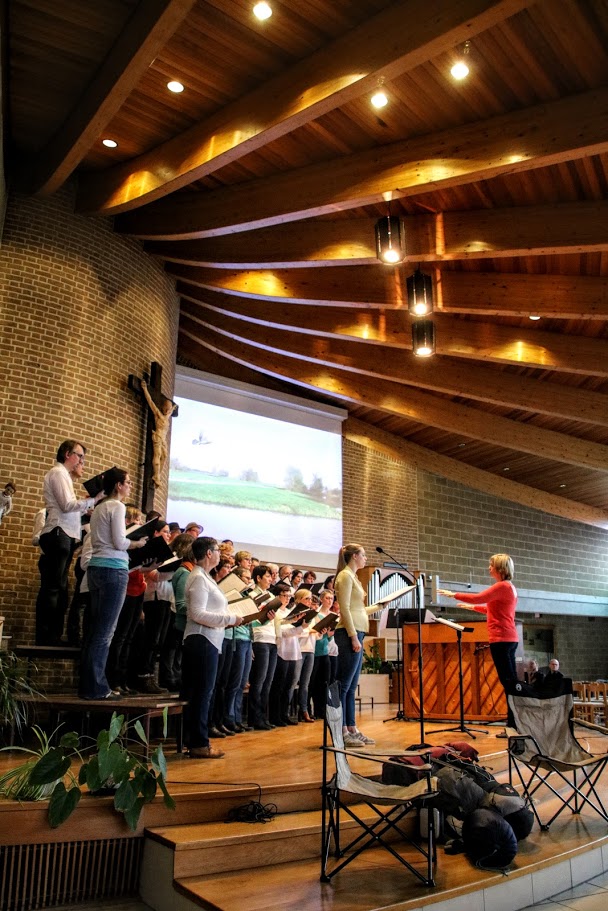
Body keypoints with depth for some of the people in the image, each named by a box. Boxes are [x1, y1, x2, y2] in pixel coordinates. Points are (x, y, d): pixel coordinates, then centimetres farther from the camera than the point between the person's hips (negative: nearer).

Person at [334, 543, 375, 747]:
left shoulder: (352, 576, 20)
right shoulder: (345, 575, -9)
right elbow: (345, 609, -16)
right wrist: (353, 637, -20)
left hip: (356, 634, 10)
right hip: (349, 634, -10)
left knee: (351, 687, 11)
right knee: (344, 686, -6)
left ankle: (352, 730, 16)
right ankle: (342, 732, -2)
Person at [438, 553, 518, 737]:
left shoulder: (502, 586, -12)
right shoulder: (510, 587, 18)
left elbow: (478, 598, -19)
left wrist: (454, 595, -10)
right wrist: (472, 607, 30)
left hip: (501, 639, -10)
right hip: (508, 639, 10)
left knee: (508, 681, -8)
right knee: (511, 681, 10)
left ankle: (515, 725, -6)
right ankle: (514, 723, 14)